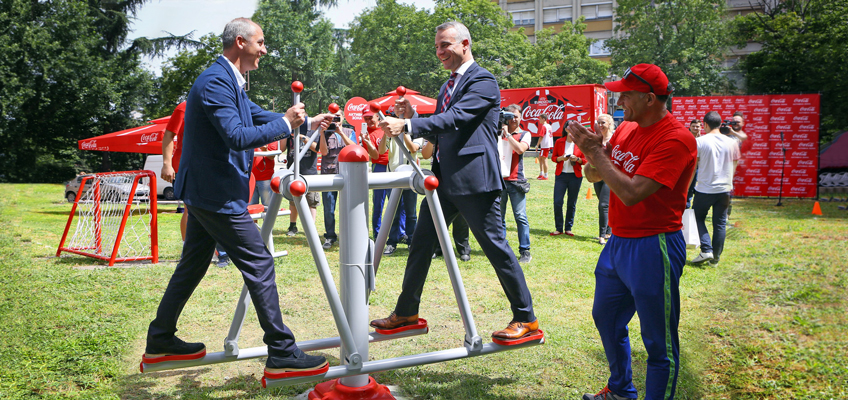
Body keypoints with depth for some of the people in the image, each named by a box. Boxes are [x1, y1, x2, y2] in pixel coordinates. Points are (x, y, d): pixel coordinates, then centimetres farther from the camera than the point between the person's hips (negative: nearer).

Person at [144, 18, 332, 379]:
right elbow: (237, 136, -26)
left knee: (192, 266, 17)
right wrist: (286, 124, -18)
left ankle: (160, 342, 28)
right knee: (259, 265, -7)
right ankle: (281, 353, -2)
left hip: (204, 191, 11)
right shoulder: (216, 82, -18)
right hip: (216, 194, -11)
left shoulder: (229, 81, 15)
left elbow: (257, 115, 23)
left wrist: (306, 122, 19)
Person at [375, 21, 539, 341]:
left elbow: (454, 119, -23)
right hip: (445, 180, 9)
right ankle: (406, 313, 22)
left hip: (474, 179, -9)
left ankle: (526, 319, 10)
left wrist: (407, 125, -30)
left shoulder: (482, 81, -9)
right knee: (421, 243, 10)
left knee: (495, 246, -2)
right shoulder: (448, 86, 19)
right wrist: (413, 119, 5)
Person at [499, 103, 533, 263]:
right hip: (498, 179, 2)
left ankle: (525, 252, 0)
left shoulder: (524, 134, 8)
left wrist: (507, 134, -10)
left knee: (521, 217, -5)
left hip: (516, 181, -2)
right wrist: (500, 132, -2)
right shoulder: (498, 132, 14)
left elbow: (520, 149, -11)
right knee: (498, 217, 4)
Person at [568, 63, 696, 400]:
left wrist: (595, 152, -20)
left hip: (653, 249, -9)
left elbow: (631, 193, -27)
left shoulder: (675, 138, -19)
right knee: (606, 319, 23)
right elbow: (594, 176, 12)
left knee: (659, 342, 2)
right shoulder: (626, 128, 8)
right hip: (618, 242, 9)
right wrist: (593, 150, -9)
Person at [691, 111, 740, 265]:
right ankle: (715, 257, 14)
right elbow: (734, 166, 11)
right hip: (724, 189, 3)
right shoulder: (731, 143, 2)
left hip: (704, 189, -3)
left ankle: (706, 251, -1)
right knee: (720, 223, 9)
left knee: (699, 218, 13)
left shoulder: (700, 141, -9)